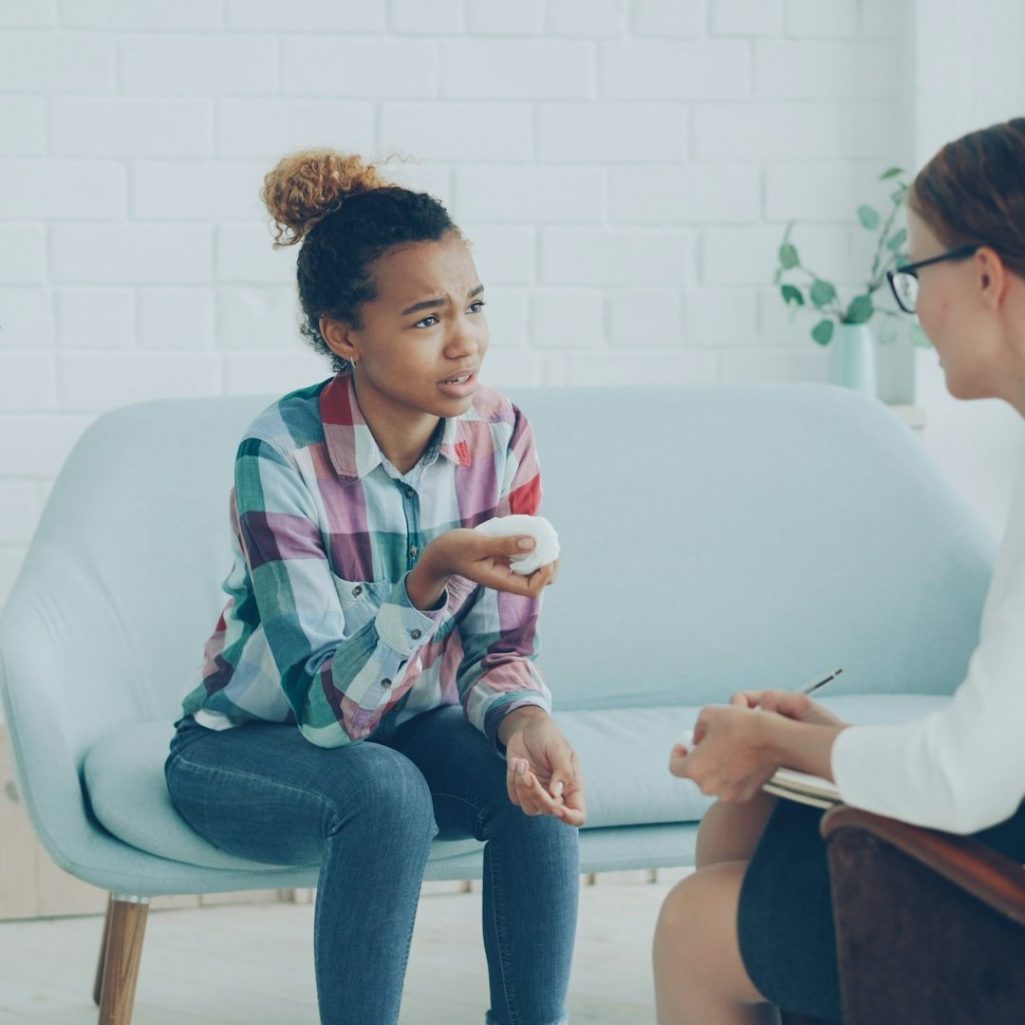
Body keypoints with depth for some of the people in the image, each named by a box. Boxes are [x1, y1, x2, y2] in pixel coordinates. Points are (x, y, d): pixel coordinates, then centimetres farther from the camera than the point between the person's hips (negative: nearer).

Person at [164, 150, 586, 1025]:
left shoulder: (500, 436, -13)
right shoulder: (283, 454, -26)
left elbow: (500, 649, -6)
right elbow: (328, 705, -29)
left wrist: (525, 719, -30)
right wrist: (430, 580, -45)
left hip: (411, 728, 4)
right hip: (249, 748, -4)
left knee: (537, 788, -25)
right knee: (386, 790, -34)